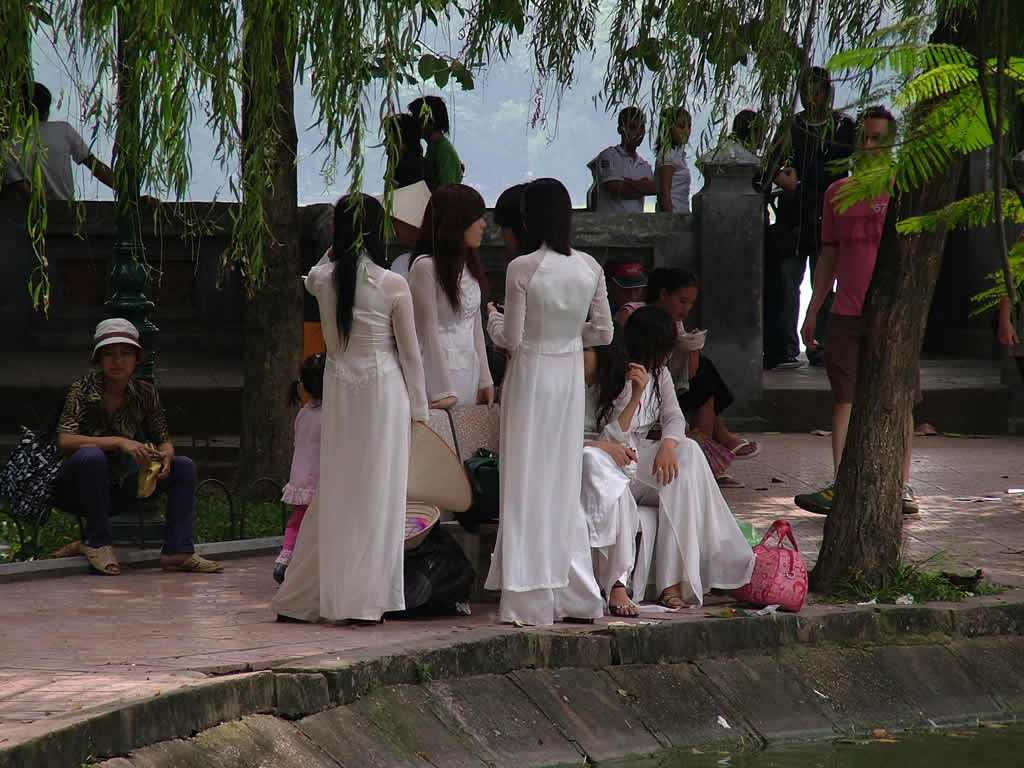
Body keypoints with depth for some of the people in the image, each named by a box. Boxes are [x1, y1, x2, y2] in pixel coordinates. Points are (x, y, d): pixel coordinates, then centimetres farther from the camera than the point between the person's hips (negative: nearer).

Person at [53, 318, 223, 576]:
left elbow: (165, 441, 3)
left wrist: (165, 455, -23)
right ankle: (98, 542, -21)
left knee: (184, 467, -6)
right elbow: (65, 441, -27)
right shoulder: (83, 390, -15)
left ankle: (178, 551, -15)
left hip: (116, 492, 5)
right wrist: (119, 443, -36)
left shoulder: (144, 393, -1)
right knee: (92, 456, -36)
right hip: (76, 493, -5)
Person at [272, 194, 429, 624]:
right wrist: (418, 408, 4)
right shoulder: (392, 285, -9)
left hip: (338, 390, 4)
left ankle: (298, 600, 14)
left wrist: (342, 245, 19)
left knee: (333, 493, 11)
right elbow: (410, 352, -4)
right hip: (383, 389, -4)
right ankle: (364, 601, 1)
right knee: (377, 494, 2)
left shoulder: (322, 279, 0)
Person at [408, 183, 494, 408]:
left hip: (469, 373, 7)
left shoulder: (468, 265, 13)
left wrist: (485, 379, 11)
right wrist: (443, 391, -14)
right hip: (440, 371, -7)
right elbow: (428, 333, -13)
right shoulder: (426, 267, -12)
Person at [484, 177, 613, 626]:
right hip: (571, 375, 5)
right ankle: (576, 596, 18)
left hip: (531, 375, -5)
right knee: (564, 483, 15)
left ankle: (533, 602, 3)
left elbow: (511, 339, -12)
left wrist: (492, 316, 8)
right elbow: (603, 333, 5)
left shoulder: (522, 269, -14)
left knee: (528, 486, 2)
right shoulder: (589, 267, -1)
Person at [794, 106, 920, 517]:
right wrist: (813, 310, 13)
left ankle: (902, 487, 9)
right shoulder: (838, 192, 12)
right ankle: (841, 487, -5)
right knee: (845, 398, -3)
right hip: (847, 314, 3)